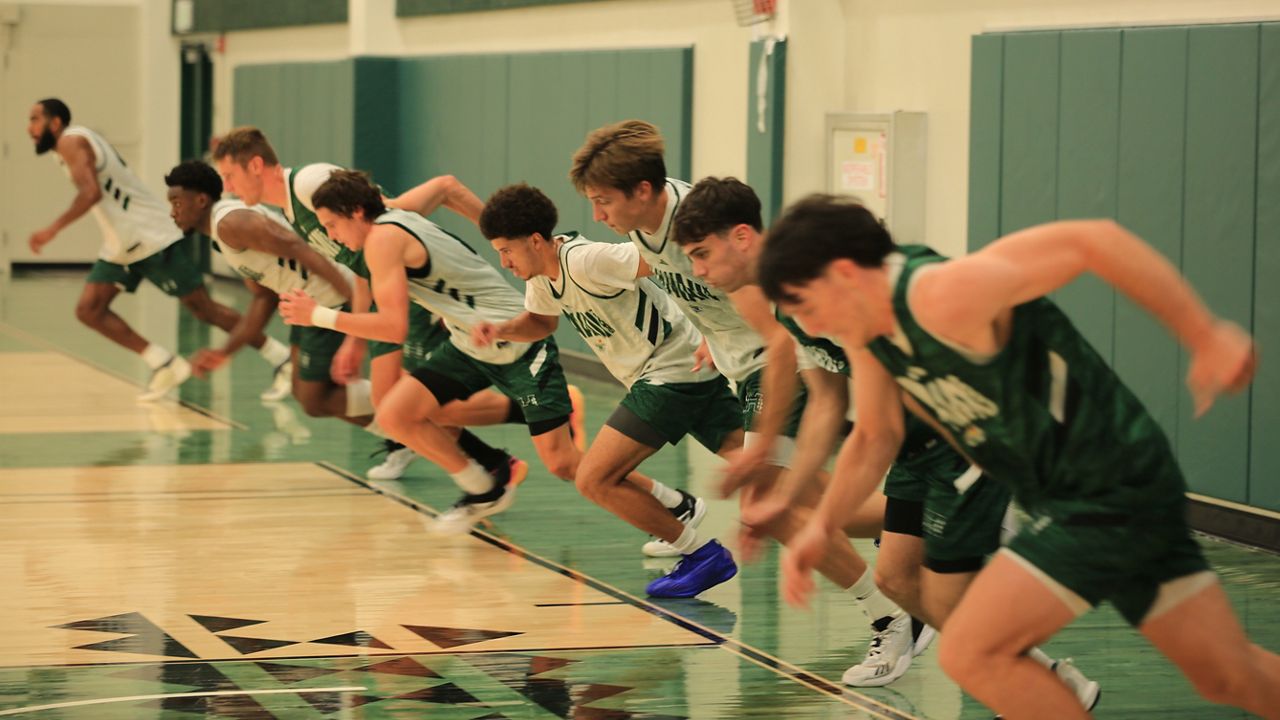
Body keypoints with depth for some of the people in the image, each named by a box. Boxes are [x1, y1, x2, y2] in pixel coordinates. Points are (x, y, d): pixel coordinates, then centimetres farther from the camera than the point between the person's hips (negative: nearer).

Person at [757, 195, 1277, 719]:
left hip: (1114, 488, -9)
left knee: (970, 654, -14)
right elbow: (874, 438, 19)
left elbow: (1095, 240, -26)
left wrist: (1206, 337, -24)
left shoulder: (944, 297, -24)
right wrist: (821, 525, 5)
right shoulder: (868, 331, 4)